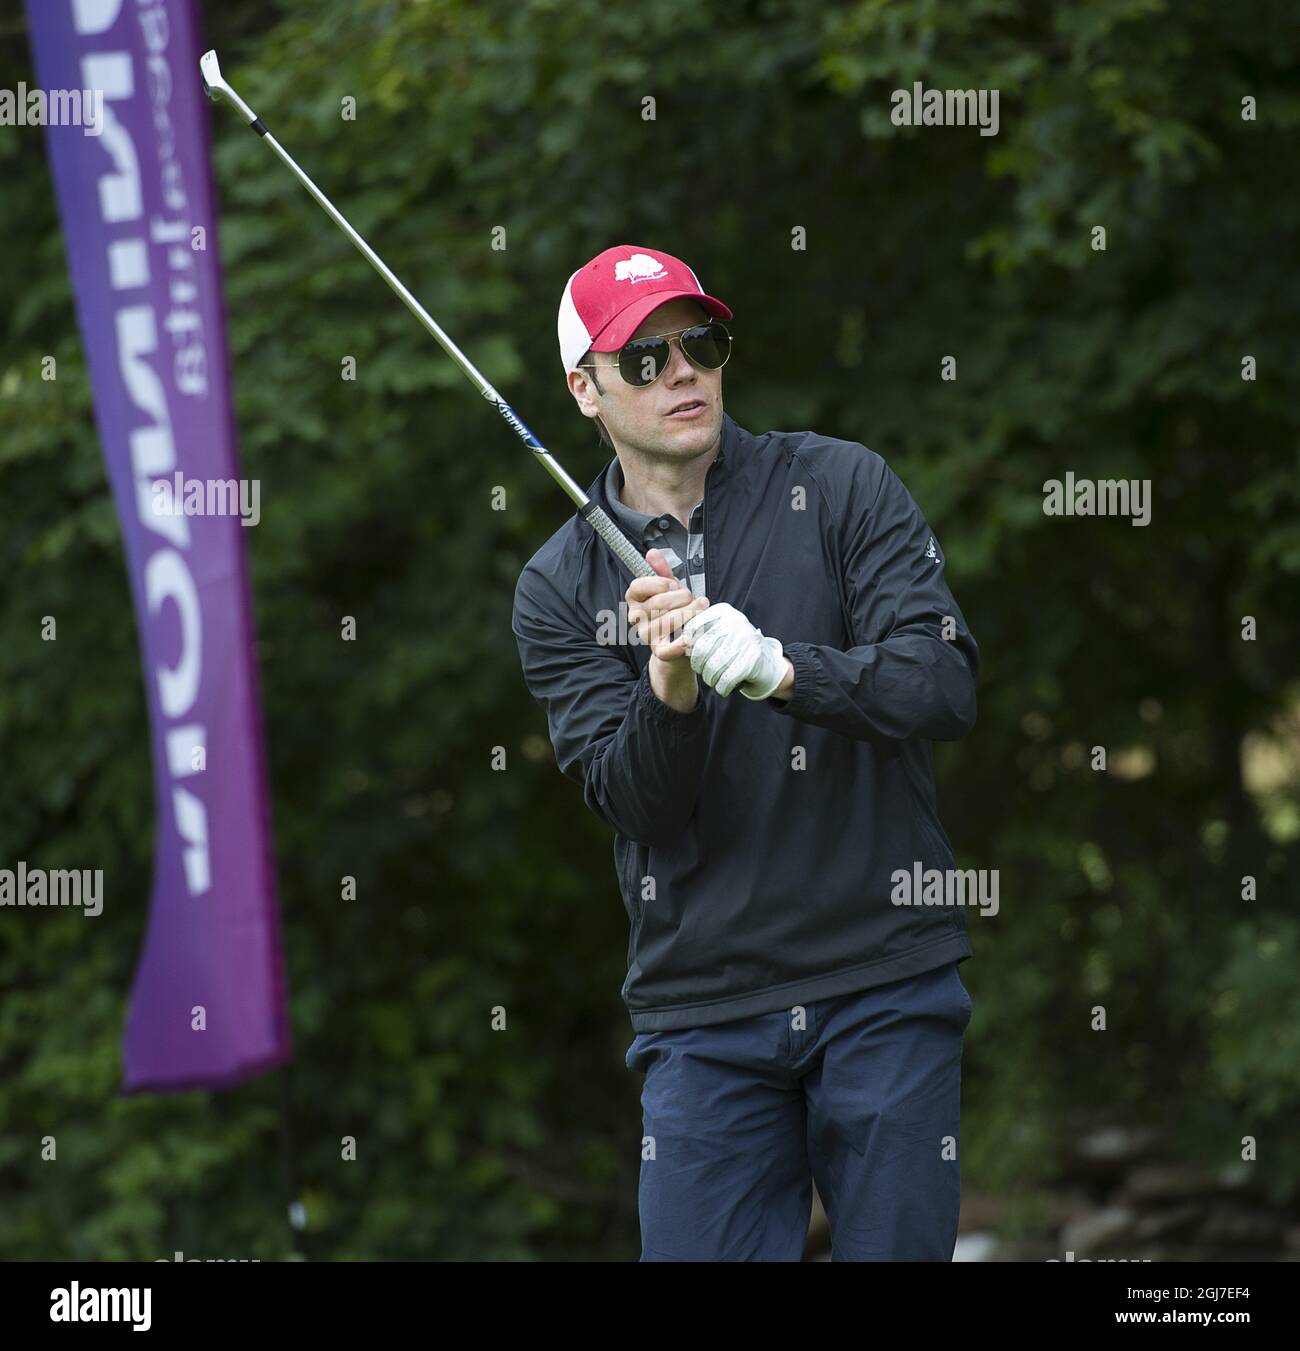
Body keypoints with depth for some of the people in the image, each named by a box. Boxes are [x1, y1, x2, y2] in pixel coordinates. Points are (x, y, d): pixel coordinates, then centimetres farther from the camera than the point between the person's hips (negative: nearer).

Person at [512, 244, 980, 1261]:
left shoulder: (843, 488, 2)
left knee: (895, 1250, 0)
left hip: (886, 986, -1)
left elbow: (947, 683, -11)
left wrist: (783, 671, -26)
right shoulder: (560, 588, 7)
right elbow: (633, 802, -4)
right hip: (704, 1009, 1)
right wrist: (668, 692, -24)